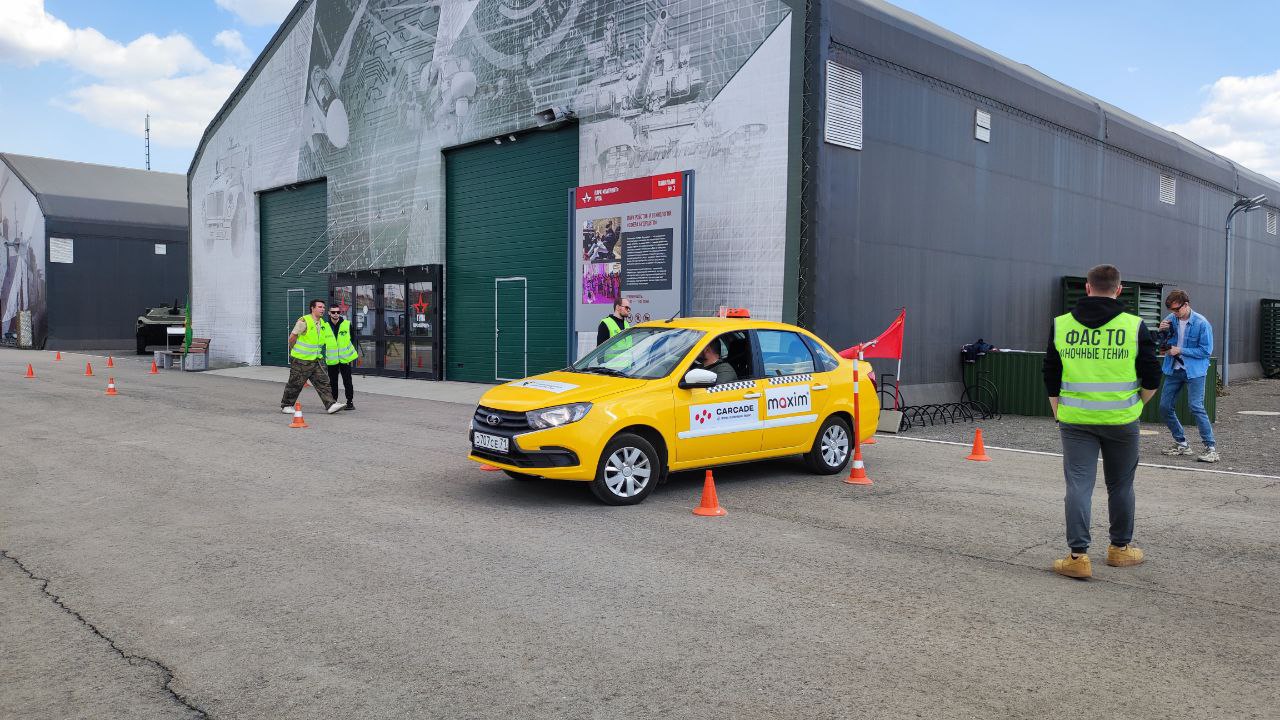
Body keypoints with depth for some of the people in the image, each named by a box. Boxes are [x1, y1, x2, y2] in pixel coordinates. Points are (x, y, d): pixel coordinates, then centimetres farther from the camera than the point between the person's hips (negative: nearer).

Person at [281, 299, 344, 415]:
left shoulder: (322, 323, 9)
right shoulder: (304, 321, -14)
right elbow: (292, 338, -8)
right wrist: (294, 351, 4)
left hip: (316, 359, 6)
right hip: (301, 360, -6)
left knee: (323, 381, -3)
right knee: (295, 384, 5)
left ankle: (330, 405, -6)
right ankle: (286, 405, 20)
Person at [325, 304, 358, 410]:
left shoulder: (347, 324, -3)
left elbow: (352, 339, 8)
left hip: (345, 358, -1)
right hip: (332, 359, 1)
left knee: (347, 381, -1)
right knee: (333, 382, 8)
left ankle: (350, 402, 5)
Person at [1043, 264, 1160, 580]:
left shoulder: (1061, 325, 0)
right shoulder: (1134, 326, -5)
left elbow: (1050, 377, 5)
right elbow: (1151, 378, 0)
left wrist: (1059, 413, 16)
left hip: (1075, 420, 0)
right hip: (1121, 420, 0)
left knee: (1078, 484, 2)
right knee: (1120, 485, 14)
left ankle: (1078, 555, -2)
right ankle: (1121, 548, 28)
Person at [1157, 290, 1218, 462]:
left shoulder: (1202, 324, -13)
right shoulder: (1171, 319, 2)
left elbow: (1206, 351, -13)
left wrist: (1180, 350, -16)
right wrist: (1162, 331, -9)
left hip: (1194, 371, -6)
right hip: (1174, 370, 6)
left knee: (1196, 407, -15)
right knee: (1165, 407, 6)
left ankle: (1211, 448, -7)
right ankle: (1181, 444, 20)